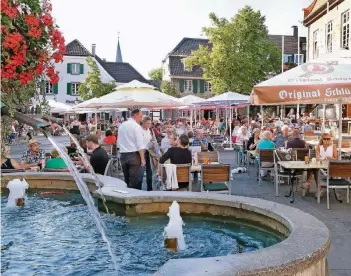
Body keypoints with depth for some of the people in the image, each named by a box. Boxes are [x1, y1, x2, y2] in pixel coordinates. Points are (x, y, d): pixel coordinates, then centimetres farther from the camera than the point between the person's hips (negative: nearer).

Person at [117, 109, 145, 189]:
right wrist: (142, 159, -10)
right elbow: (140, 145, -13)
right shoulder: (137, 126, -10)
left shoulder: (122, 126, 9)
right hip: (133, 155, -6)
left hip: (123, 155, 6)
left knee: (126, 179, 15)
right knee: (134, 180, -2)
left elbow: (118, 142, 13)